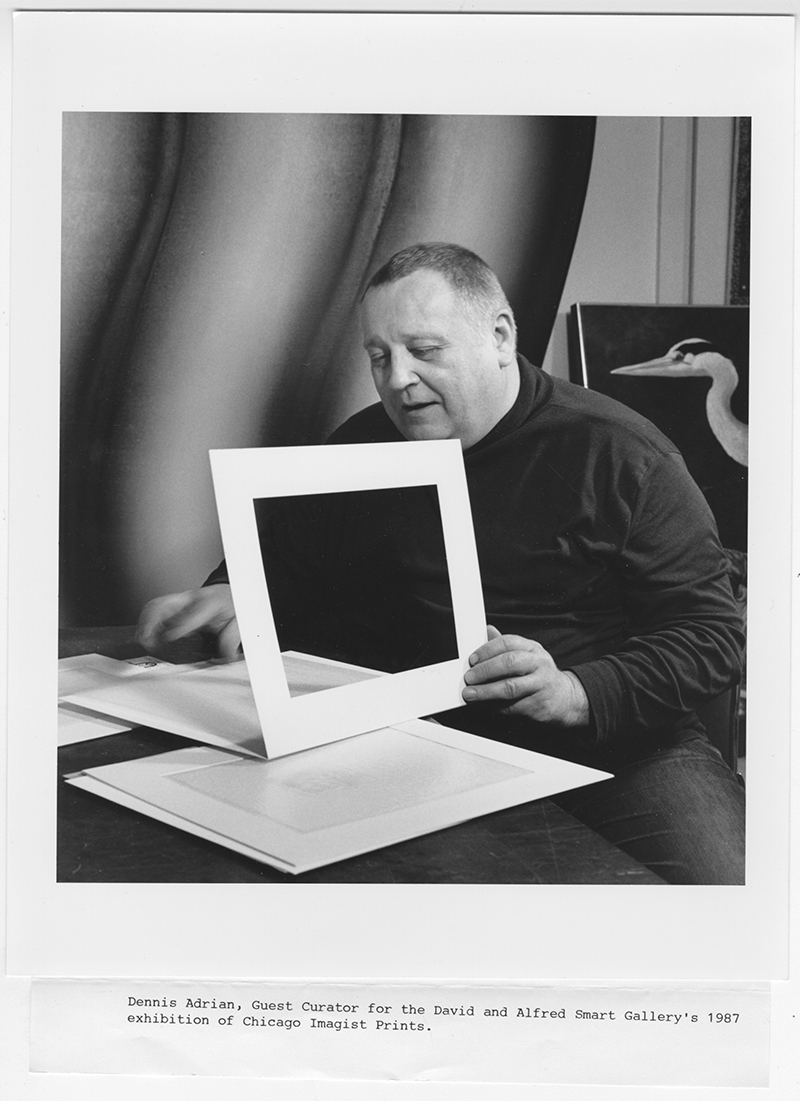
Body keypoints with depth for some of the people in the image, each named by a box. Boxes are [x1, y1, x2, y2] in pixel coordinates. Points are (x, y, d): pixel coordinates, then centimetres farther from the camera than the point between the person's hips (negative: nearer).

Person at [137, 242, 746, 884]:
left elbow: (713, 633, -5)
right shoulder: (361, 446, 12)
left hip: (606, 741, -2)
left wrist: (578, 692, -22)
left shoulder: (617, 453, -3)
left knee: (719, 878, -29)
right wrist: (236, 594, 0)